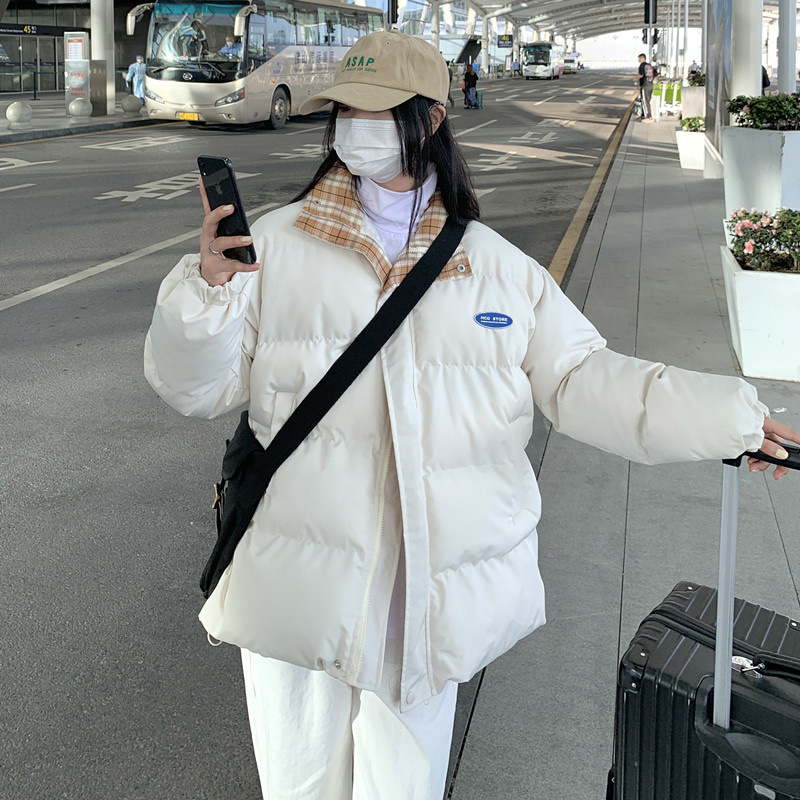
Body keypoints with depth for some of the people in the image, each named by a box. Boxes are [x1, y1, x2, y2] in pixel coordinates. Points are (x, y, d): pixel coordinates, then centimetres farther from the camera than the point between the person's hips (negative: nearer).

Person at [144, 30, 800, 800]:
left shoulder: (497, 265, 5)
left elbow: (579, 377, 5)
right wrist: (209, 286, -21)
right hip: (303, 587, -1)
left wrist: (726, 419, -2)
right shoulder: (277, 245, -1)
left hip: (434, 605, 2)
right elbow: (195, 385, -1)